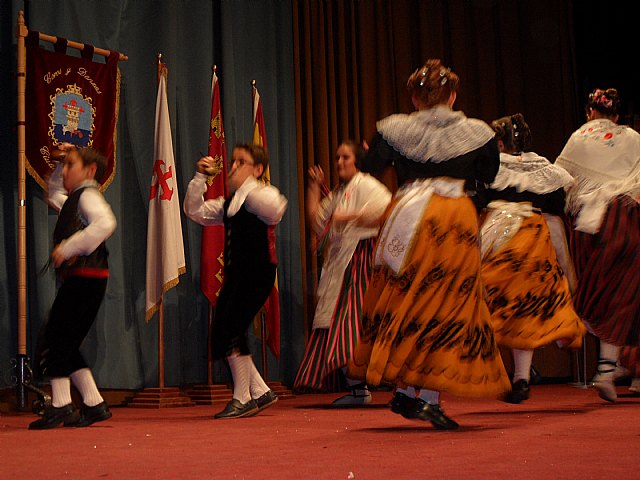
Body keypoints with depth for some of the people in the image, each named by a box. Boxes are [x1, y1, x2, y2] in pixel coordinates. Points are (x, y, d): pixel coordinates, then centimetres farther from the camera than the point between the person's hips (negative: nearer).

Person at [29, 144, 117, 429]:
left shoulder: (88, 195, -7)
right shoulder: (74, 199, 22)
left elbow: (105, 223, -27)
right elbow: (54, 194, 45)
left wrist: (68, 247, -23)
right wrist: (62, 163, 29)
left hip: (85, 278, -10)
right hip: (78, 280, 10)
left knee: (54, 342, -11)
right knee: (65, 346, 11)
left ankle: (60, 407, -9)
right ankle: (94, 404, 14)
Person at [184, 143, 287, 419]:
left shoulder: (265, 194, -3)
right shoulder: (228, 202, 20)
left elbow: (275, 209, -27)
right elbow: (195, 211, 17)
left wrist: (244, 185, -24)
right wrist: (200, 178, 8)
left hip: (258, 273, -8)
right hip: (234, 274, 8)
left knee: (231, 329, -16)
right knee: (221, 335, 5)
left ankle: (242, 400, -5)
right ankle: (260, 392, 16)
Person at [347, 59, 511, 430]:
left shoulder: (395, 129, 2)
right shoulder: (478, 132, 4)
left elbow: (369, 166, 12)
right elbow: (489, 178, 15)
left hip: (410, 218, 1)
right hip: (458, 221, -1)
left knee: (405, 300, 12)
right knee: (447, 305, 3)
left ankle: (404, 392, 13)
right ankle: (429, 399, -2)